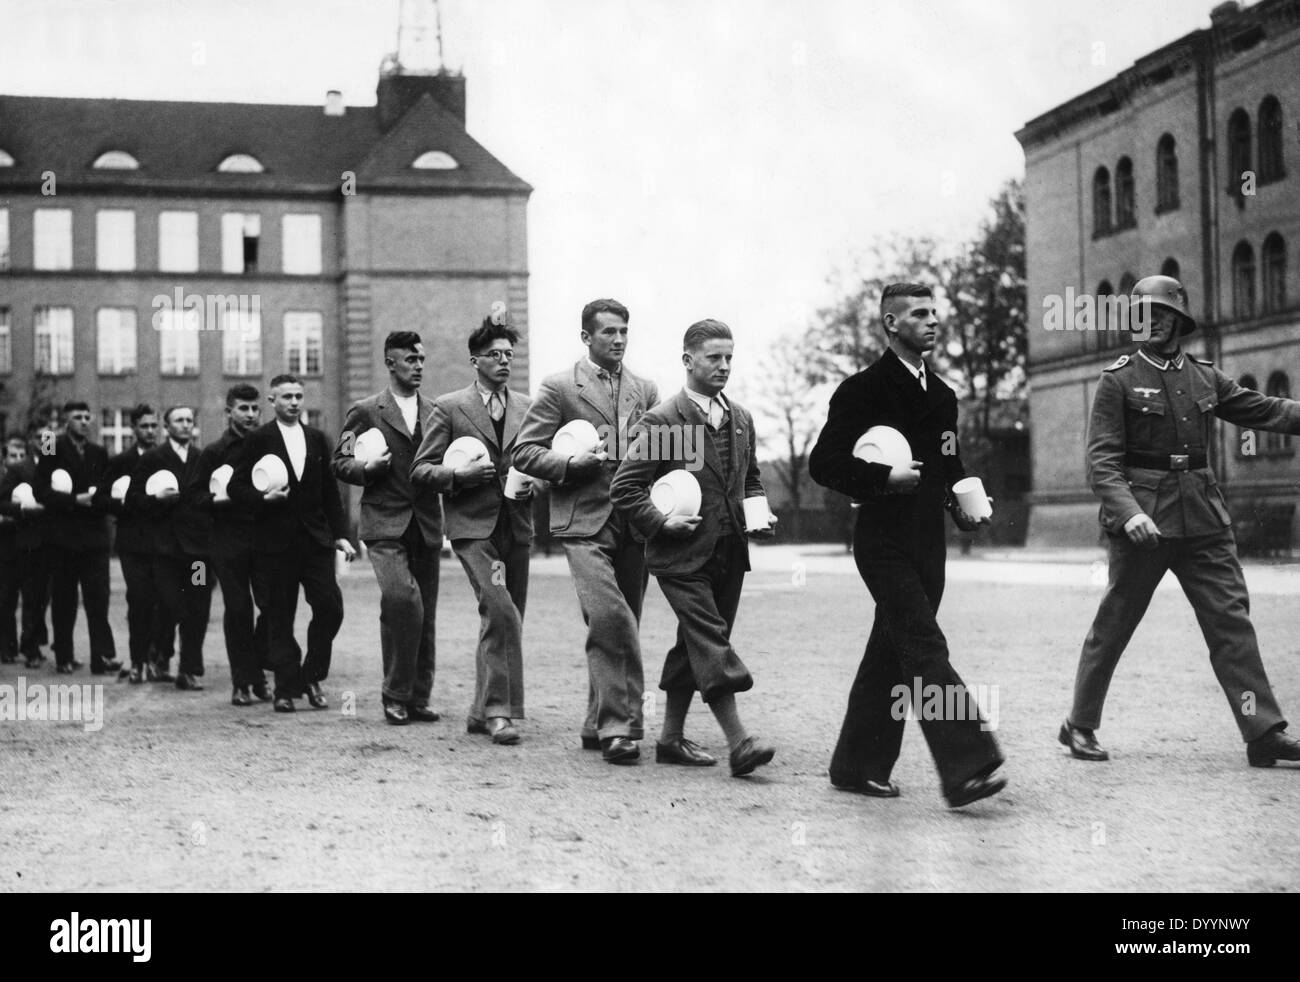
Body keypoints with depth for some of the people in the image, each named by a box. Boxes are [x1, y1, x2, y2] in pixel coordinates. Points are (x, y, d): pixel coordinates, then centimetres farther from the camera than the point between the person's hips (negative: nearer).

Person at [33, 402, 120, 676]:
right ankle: (64, 658, 11)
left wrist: (98, 498, -6)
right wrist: (74, 500, -15)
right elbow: (40, 491, -6)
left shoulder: (99, 453, 13)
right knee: (63, 600, 3)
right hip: (64, 535, -2)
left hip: (94, 534, 2)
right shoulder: (52, 450, 1)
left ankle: (103, 656, -9)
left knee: (98, 598, -6)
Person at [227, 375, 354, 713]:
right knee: (279, 619, 0)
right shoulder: (258, 440, 1)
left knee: (330, 608, -7)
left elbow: (330, 491, 14)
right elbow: (236, 487, 1)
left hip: (315, 539, 3)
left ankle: (312, 677, 11)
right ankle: (287, 688, 8)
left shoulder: (317, 439, 13)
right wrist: (263, 498, -17)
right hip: (275, 542, -3)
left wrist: (340, 535, 8)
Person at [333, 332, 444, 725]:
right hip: (385, 525, -4)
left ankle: (418, 698, 17)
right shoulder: (365, 412, 3)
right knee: (402, 598, -22)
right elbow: (340, 463, 5)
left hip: (426, 526, 4)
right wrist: (368, 468, -14)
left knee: (425, 616, 6)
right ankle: (396, 694, -8)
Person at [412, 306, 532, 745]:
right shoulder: (449, 407, 1)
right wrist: (459, 474, -16)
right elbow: (420, 470, 1)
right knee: (501, 613, -20)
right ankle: (500, 710, -15)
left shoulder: (526, 407, 12)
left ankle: (482, 712, 20)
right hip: (473, 526, -5)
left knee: (507, 621, 8)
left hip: (516, 525, 5)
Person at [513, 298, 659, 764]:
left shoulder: (645, 390, 15)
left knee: (621, 627, 9)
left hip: (633, 523, 5)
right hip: (584, 521, -5)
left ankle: (599, 725, 21)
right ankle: (619, 724, -15)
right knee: (610, 619, -19)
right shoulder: (559, 388, 2)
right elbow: (524, 452, 0)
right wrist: (571, 463, -15)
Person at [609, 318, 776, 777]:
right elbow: (624, 487, -8)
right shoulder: (660, 421, -8)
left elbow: (751, 479, 27)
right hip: (682, 555, -7)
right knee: (711, 644, -14)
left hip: (729, 552, 7)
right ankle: (739, 743, -17)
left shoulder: (741, 419, 13)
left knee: (694, 646, 12)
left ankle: (671, 737, 22)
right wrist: (661, 522, -16)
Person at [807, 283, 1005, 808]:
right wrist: (884, 477, -20)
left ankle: (857, 765, 19)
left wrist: (964, 506, 8)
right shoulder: (863, 389, -5)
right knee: (925, 650, -15)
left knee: (892, 654, 11)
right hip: (884, 543, -7)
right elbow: (824, 463, -9)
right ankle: (966, 769, -20)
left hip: (928, 544, 7)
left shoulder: (942, 395, 17)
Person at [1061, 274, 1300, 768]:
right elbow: (1101, 460, -10)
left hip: (1203, 518, 4)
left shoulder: (1205, 377, 11)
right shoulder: (1119, 379, -3)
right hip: (1142, 518, -4)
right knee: (1113, 625, 3)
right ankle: (1080, 726, 17)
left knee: (1232, 620, -1)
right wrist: (1128, 512, -25)